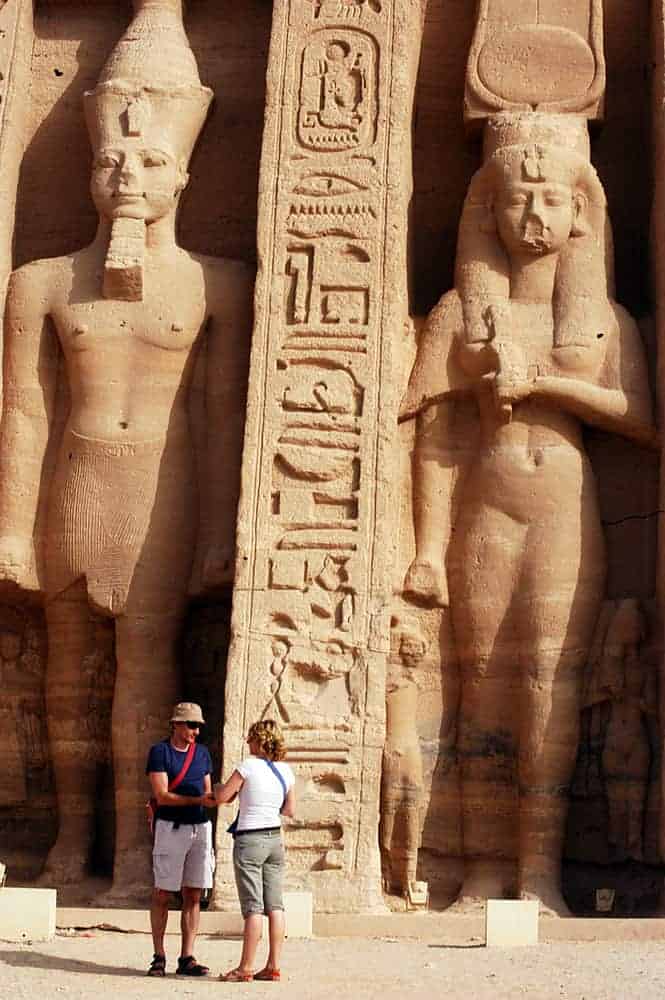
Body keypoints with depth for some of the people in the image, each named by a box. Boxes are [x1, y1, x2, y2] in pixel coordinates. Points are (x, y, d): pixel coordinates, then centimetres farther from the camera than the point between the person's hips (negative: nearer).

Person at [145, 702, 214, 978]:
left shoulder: (202, 752, 12)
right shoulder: (159, 751, -5)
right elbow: (162, 796, -13)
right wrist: (198, 799, -23)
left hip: (200, 828, 5)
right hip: (170, 828, -5)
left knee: (193, 896, 3)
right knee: (162, 895, -1)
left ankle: (187, 959, 5)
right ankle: (158, 957, 6)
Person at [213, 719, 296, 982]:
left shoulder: (248, 767, -12)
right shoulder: (286, 771, 5)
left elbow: (221, 797, -7)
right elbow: (289, 810, 13)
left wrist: (219, 787, 14)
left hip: (249, 839, -6)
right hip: (275, 838, 6)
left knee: (253, 907, -6)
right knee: (275, 905, 6)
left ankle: (245, 968, -3)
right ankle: (273, 966, 7)